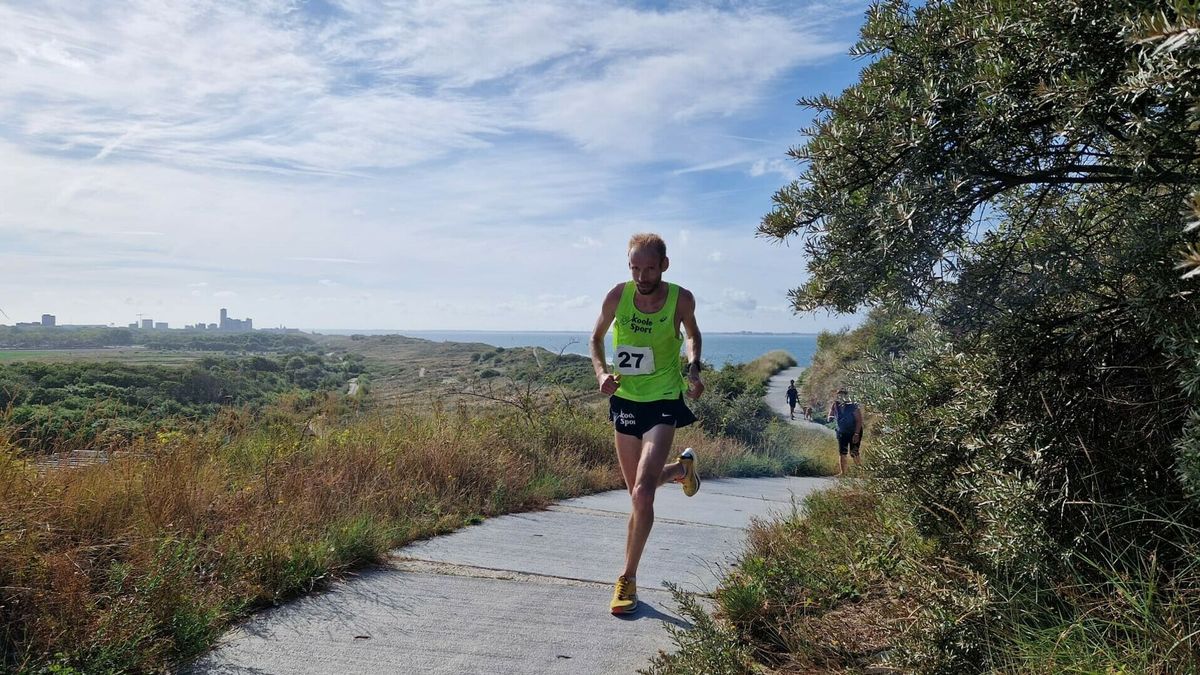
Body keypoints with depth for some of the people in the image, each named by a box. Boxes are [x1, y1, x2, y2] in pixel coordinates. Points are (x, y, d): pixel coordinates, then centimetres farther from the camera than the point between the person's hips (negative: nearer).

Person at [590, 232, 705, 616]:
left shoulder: (681, 300, -12)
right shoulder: (617, 296, -10)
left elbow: (693, 335, 10)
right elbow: (596, 339, 6)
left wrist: (694, 370, -9)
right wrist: (601, 372, -13)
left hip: (664, 401, -3)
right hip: (624, 400, 3)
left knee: (643, 493, -16)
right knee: (638, 493, 14)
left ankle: (628, 580, 0)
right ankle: (682, 467, 48)